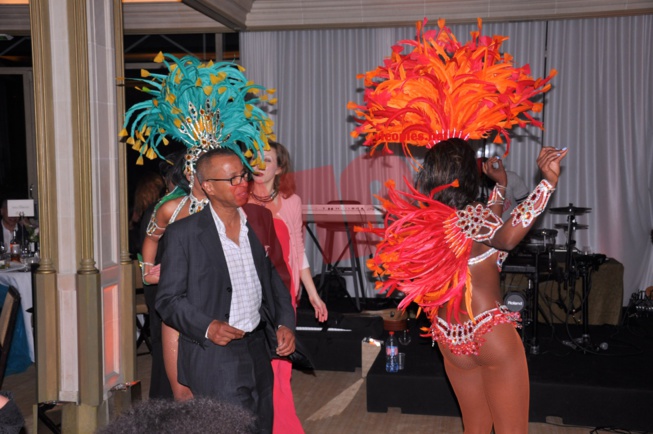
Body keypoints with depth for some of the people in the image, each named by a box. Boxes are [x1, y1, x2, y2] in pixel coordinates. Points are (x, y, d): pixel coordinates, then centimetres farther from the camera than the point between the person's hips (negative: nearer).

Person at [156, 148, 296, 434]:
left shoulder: (257, 222, 8)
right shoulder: (183, 234, -8)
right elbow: (168, 300, -7)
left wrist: (285, 323, 1)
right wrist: (207, 327, -22)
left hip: (256, 350, 6)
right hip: (213, 356, -6)